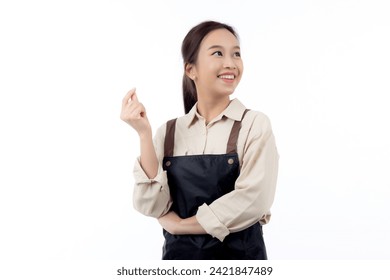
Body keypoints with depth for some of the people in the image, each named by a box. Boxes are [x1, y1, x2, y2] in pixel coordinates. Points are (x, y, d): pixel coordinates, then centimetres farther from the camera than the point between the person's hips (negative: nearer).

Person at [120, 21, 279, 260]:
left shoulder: (255, 124, -9)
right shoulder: (169, 133, -1)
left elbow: (253, 200, -19)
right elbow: (152, 207, -8)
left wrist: (179, 224, -12)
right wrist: (145, 135, -15)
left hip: (238, 254, -2)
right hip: (179, 254, 2)